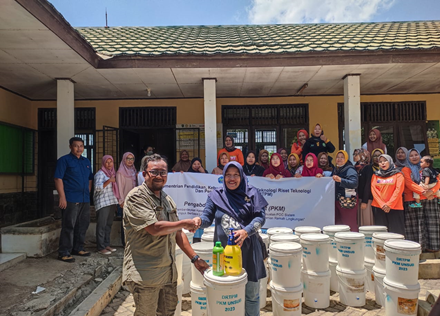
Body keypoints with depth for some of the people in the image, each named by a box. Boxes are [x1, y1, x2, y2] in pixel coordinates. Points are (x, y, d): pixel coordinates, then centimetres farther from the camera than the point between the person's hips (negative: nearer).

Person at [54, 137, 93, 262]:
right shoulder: (64, 160, -4)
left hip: (85, 200, 7)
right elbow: (58, 179, -10)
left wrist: (88, 193, 13)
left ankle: (78, 248, 27)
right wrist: (62, 197, -16)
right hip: (70, 200, -7)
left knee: (83, 225, 13)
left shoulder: (86, 161, 16)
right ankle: (64, 253, 7)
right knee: (68, 226, -3)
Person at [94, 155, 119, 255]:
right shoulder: (100, 173, -7)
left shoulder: (112, 173, 17)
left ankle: (107, 245, 19)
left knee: (109, 224, 11)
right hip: (102, 203, -8)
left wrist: (116, 202, 17)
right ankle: (101, 248, 0)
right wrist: (109, 181, -27)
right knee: (101, 225, -5)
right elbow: (98, 187, -18)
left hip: (112, 202, 8)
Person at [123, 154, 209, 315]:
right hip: (145, 275, -7)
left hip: (168, 272, 7)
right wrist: (184, 223, -10)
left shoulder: (167, 199, 11)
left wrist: (195, 258, 6)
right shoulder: (136, 197, -13)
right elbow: (154, 228, -23)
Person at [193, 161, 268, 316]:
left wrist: (246, 231, -23)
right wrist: (199, 220, -23)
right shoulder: (215, 195, 4)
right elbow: (207, 217, 0)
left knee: (252, 294, 13)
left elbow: (260, 216, -7)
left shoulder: (251, 193, 0)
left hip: (248, 250, 0)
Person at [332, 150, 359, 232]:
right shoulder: (336, 169, 15)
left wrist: (340, 180, -35)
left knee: (350, 225, -6)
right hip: (336, 200, 7)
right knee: (337, 224, 12)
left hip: (348, 201, -7)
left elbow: (354, 183, -23)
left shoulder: (350, 169, -9)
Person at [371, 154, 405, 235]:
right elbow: (374, 190, 4)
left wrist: (389, 204, -12)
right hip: (378, 207, 2)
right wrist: (382, 204, -8)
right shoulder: (375, 175, 14)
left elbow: (399, 190, -3)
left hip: (394, 207, -2)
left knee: (396, 233, -6)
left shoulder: (398, 174, 8)